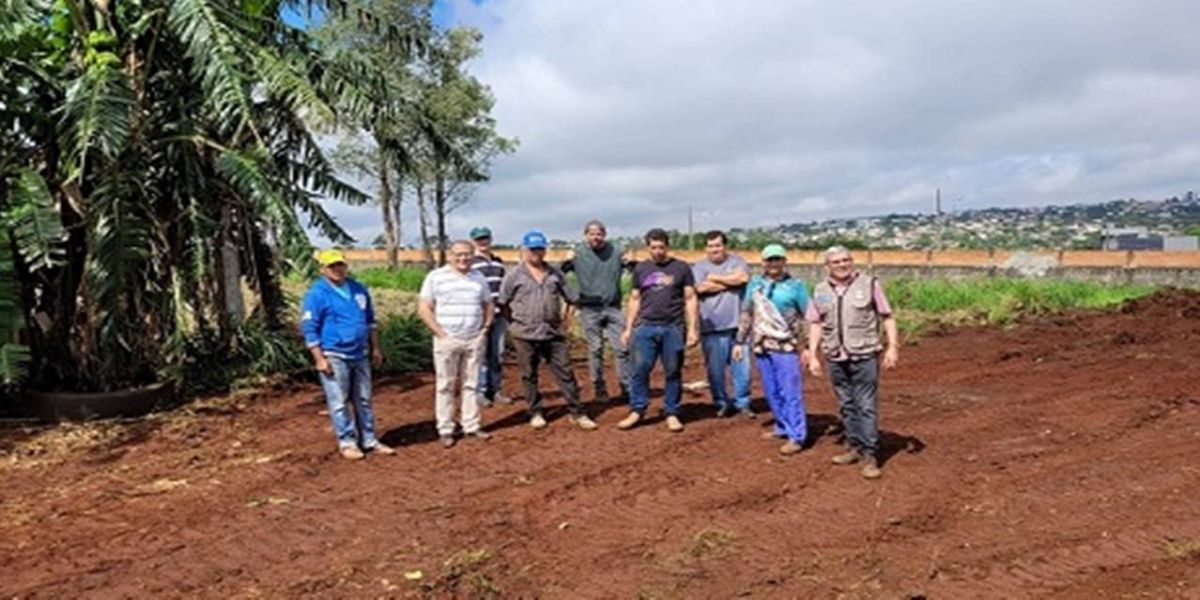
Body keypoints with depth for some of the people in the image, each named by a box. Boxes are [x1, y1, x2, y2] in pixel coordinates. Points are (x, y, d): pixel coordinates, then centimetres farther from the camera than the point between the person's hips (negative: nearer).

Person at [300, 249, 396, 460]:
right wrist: (319, 359, -14)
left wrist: (375, 348, 15)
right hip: (334, 357, -6)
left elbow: (370, 320, 19)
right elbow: (309, 329, -9)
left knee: (364, 400, 11)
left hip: (360, 355, 6)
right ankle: (347, 442, 11)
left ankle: (369, 440, 19)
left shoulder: (359, 289, 10)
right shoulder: (317, 294, -7)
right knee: (339, 402, 0)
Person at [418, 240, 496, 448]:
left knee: (471, 384, 9)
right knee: (446, 386, 2)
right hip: (447, 340, -3)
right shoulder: (436, 277, -1)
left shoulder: (479, 278, 12)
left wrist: (484, 329, 6)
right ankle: (445, 430, 10)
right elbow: (423, 308, -4)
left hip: (474, 341, 4)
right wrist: (440, 333, -10)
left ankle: (471, 427, 17)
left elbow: (489, 307, 20)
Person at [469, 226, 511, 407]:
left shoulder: (499, 262, 16)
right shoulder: (470, 263, -2)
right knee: (481, 355, -2)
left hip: (499, 316, 6)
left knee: (498, 355, 9)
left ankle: (495, 390, 18)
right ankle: (480, 392, 6)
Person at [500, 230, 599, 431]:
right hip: (525, 335, -2)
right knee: (529, 376, 7)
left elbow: (571, 298, 16)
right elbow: (502, 302, 5)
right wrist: (516, 320, 5)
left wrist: (567, 318, 9)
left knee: (565, 373, 2)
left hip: (554, 333, 2)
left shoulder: (555, 274, 9)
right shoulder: (514, 276, -1)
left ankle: (577, 413, 8)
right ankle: (535, 413, 22)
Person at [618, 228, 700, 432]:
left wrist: (692, 328, -3)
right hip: (646, 327, 2)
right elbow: (635, 299, 15)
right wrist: (628, 328, 9)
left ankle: (672, 414, 14)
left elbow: (690, 299, 4)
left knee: (673, 372, 4)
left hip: (673, 328, -1)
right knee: (640, 369, -2)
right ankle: (637, 410, 9)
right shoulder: (641, 269, 11)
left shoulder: (681, 268, 4)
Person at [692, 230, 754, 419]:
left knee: (742, 366, 2)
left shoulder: (736, 261, 10)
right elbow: (701, 287, -12)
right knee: (715, 369, 4)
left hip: (737, 325, 1)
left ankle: (743, 403, 19)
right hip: (712, 328, 0)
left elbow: (743, 277, -11)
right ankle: (722, 403, 22)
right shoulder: (699, 267, 6)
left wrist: (715, 278, -5)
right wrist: (730, 280, -3)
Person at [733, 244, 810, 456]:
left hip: (786, 348, -5)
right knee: (771, 392, 12)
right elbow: (746, 314, 15)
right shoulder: (755, 284, 9)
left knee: (790, 392, -4)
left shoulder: (796, 286, -3)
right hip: (761, 347, 5)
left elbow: (807, 318, -2)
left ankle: (796, 437, 1)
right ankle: (783, 428, 26)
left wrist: (807, 346, -7)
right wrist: (740, 342, 13)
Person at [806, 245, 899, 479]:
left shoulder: (869, 284, -1)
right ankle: (855, 448, 25)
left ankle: (870, 455, 2)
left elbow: (888, 317, -1)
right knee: (846, 406, 12)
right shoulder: (820, 291, 8)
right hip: (836, 359, 4)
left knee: (866, 406, -3)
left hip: (864, 356, -4)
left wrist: (892, 347, -9)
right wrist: (813, 355, 4)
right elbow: (816, 324, 9)